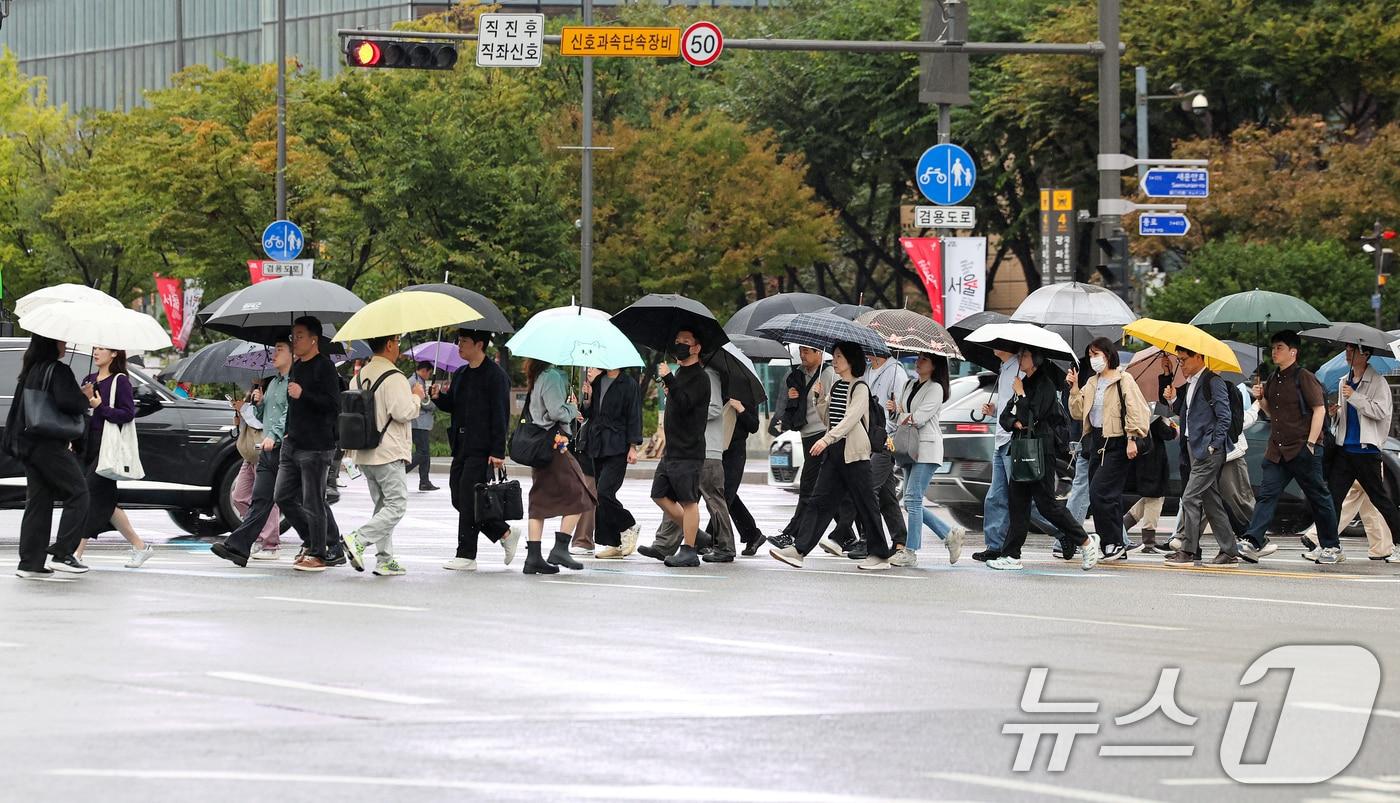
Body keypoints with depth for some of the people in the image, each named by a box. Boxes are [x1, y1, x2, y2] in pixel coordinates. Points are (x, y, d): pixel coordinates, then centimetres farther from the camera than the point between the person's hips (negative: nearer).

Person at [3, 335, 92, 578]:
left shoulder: (31, 371, 14)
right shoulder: (57, 370, -11)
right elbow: (68, 402, -23)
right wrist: (87, 401, -4)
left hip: (27, 445, 8)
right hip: (50, 445, -8)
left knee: (38, 502, 9)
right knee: (77, 494, 1)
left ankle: (30, 563, 5)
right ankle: (63, 554, -5)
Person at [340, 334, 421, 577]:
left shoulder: (360, 376, 10)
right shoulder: (393, 378, -15)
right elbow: (403, 412, -20)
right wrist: (417, 397, -3)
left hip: (364, 454, 8)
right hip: (389, 453, -8)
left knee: (382, 504, 13)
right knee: (397, 505, -5)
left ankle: (385, 560, 10)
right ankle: (358, 540, -19)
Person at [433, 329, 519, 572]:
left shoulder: (495, 375, -9)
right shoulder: (460, 375, 16)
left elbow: (500, 415, -13)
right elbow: (453, 407, 24)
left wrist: (498, 452, -17)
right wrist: (440, 397, 1)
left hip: (482, 449, -9)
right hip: (462, 447, 9)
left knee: (469, 499, -9)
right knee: (459, 498, 7)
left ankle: (466, 556, -3)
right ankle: (505, 534, 21)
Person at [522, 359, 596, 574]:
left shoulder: (536, 378, 15)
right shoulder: (552, 376, -12)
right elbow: (556, 411, -20)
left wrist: (569, 410, 14)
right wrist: (573, 408, 0)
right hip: (555, 443, -9)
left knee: (540, 500, 7)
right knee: (578, 496, -1)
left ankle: (533, 556, 3)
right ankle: (560, 548, -9)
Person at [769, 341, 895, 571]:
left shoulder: (860, 388, -9)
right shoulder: (835, 387, 16)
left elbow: (850, 418, -20)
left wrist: (826, 439, -28)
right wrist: (820, 398, 4)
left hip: (854, 453, -8)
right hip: (835, 451, 8)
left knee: (865, 504, -1)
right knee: (820, 500, 1)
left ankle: (879, 555, 7)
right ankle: (799, 550, -4)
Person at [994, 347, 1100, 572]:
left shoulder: (1045, 385, -10)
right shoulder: (1025, 383, 16)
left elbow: (1031, 417, -19)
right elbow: (1005, 417, 14)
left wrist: (1020, 395, -8)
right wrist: (1015, 423, -8)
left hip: (1040, 452, -9)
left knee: (1046, 503, -6)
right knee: (1018, 503, 5)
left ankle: (1086, 542, 4)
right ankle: (1011, 555, 6)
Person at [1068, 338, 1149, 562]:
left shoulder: (1122, 381, -7)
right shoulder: (1092, 383, 16)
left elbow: (1135, 410, -13)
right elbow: (1078, 413, 15)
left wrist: (1132, 438, -19)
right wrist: (1074, 389, 5)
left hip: (1116, 444, -8)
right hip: (1097, 443, 8)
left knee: (1099, 493, -16)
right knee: (1109, 497, 8)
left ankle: (1114, 543, -10)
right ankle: (1116, 549, 11)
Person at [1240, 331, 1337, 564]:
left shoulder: (1304, 378, -8)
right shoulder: (1273, 379, 14)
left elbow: (1319, 409, -11)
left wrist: (1311, 443, -16)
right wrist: (1261, 398, 4)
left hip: (1303, 450, -7)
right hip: (1278, 449, 7)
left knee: (1317, 497, 3)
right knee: (1267, 494, -6)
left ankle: (1331, 546, 13)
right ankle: (1254, 542, -15)